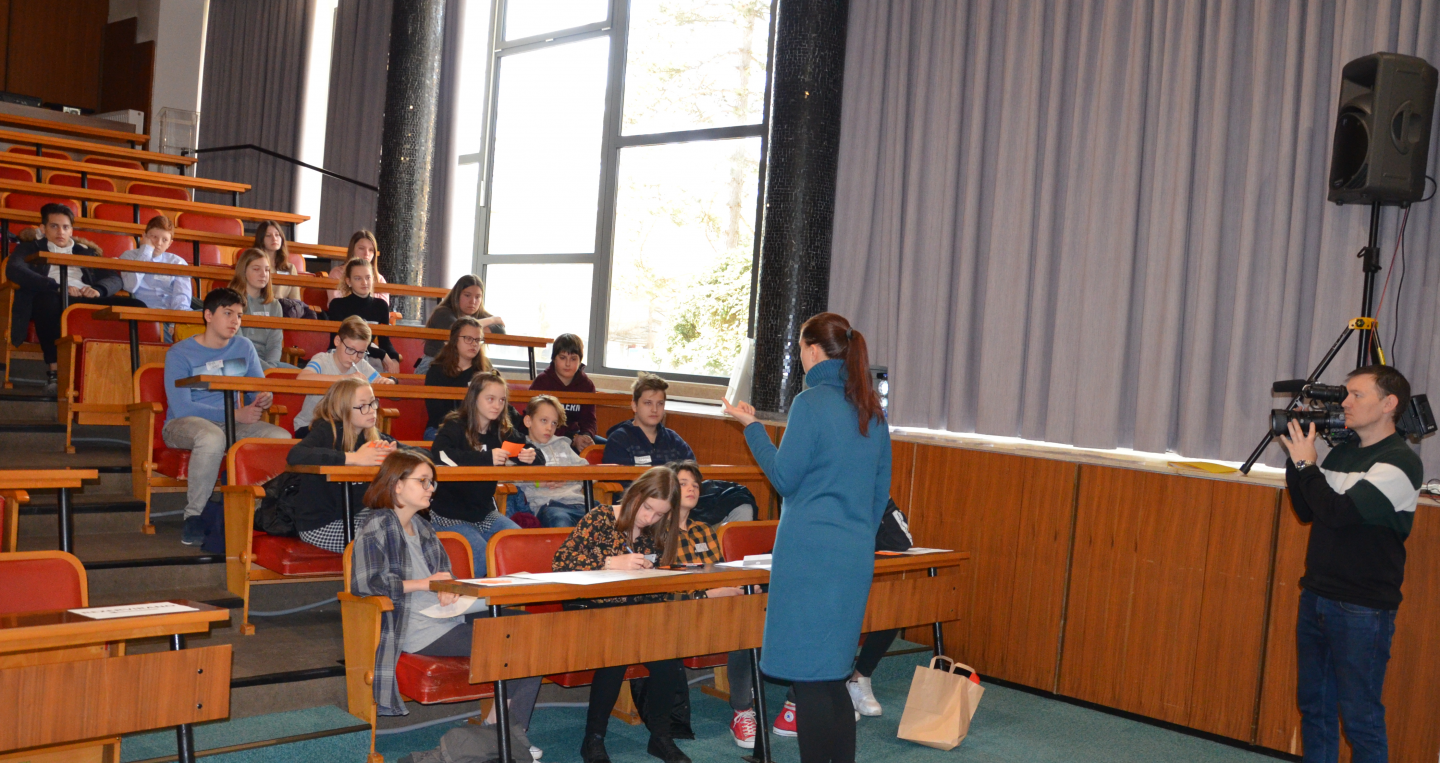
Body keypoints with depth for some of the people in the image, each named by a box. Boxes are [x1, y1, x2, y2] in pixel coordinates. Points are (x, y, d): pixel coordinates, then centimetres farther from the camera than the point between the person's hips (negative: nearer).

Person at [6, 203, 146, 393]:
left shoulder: (87, 253, 33)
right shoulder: (30, 248, 24)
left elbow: (115, 278, 17)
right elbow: (14, 270, 1)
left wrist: (98, 289, -9)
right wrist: (57, 286, -14)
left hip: (85, 299, 3)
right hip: (52, 298, -3)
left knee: (136, 306, -24)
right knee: (49, 300, -42)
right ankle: (54, 372, -37)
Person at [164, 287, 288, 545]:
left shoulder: (244, 347, 11)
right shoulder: (179, 354, -5)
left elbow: (260, 389, 13)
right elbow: (181, 408, -16)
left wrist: (263, 399, -14)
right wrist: (236, 415, -21)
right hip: (183, 425, -5)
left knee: (282, 437, -22)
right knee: (213, 437, -40)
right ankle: (193, 516, -24)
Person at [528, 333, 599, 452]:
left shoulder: (587, 385, 4)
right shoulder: (541, 382, -9)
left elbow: (588, 419, -3)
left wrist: (586, 436, -29)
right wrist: (573, 440, -30)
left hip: (573, 433, 5)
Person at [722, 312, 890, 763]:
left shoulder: (811, 403, -11)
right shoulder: (872, 409, 11)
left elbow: (784, 478, -6)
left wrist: (752, 426, 3)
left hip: (810, 554, -7)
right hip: (856, 557, 8)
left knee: (809, 678, -1)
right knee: (833, 677, 16)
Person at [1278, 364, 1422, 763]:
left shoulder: (1400, 462, -13)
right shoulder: (1341, 452, 11)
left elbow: (1340, 512, -22)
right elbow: (1306, 510, 14)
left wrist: (1307, 464, -11)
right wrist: (1296, 460, 3)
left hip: (1363, 610, -7)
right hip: (1316, 596, 7)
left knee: (1361, 717, -1)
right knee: (1314, 707, 14)